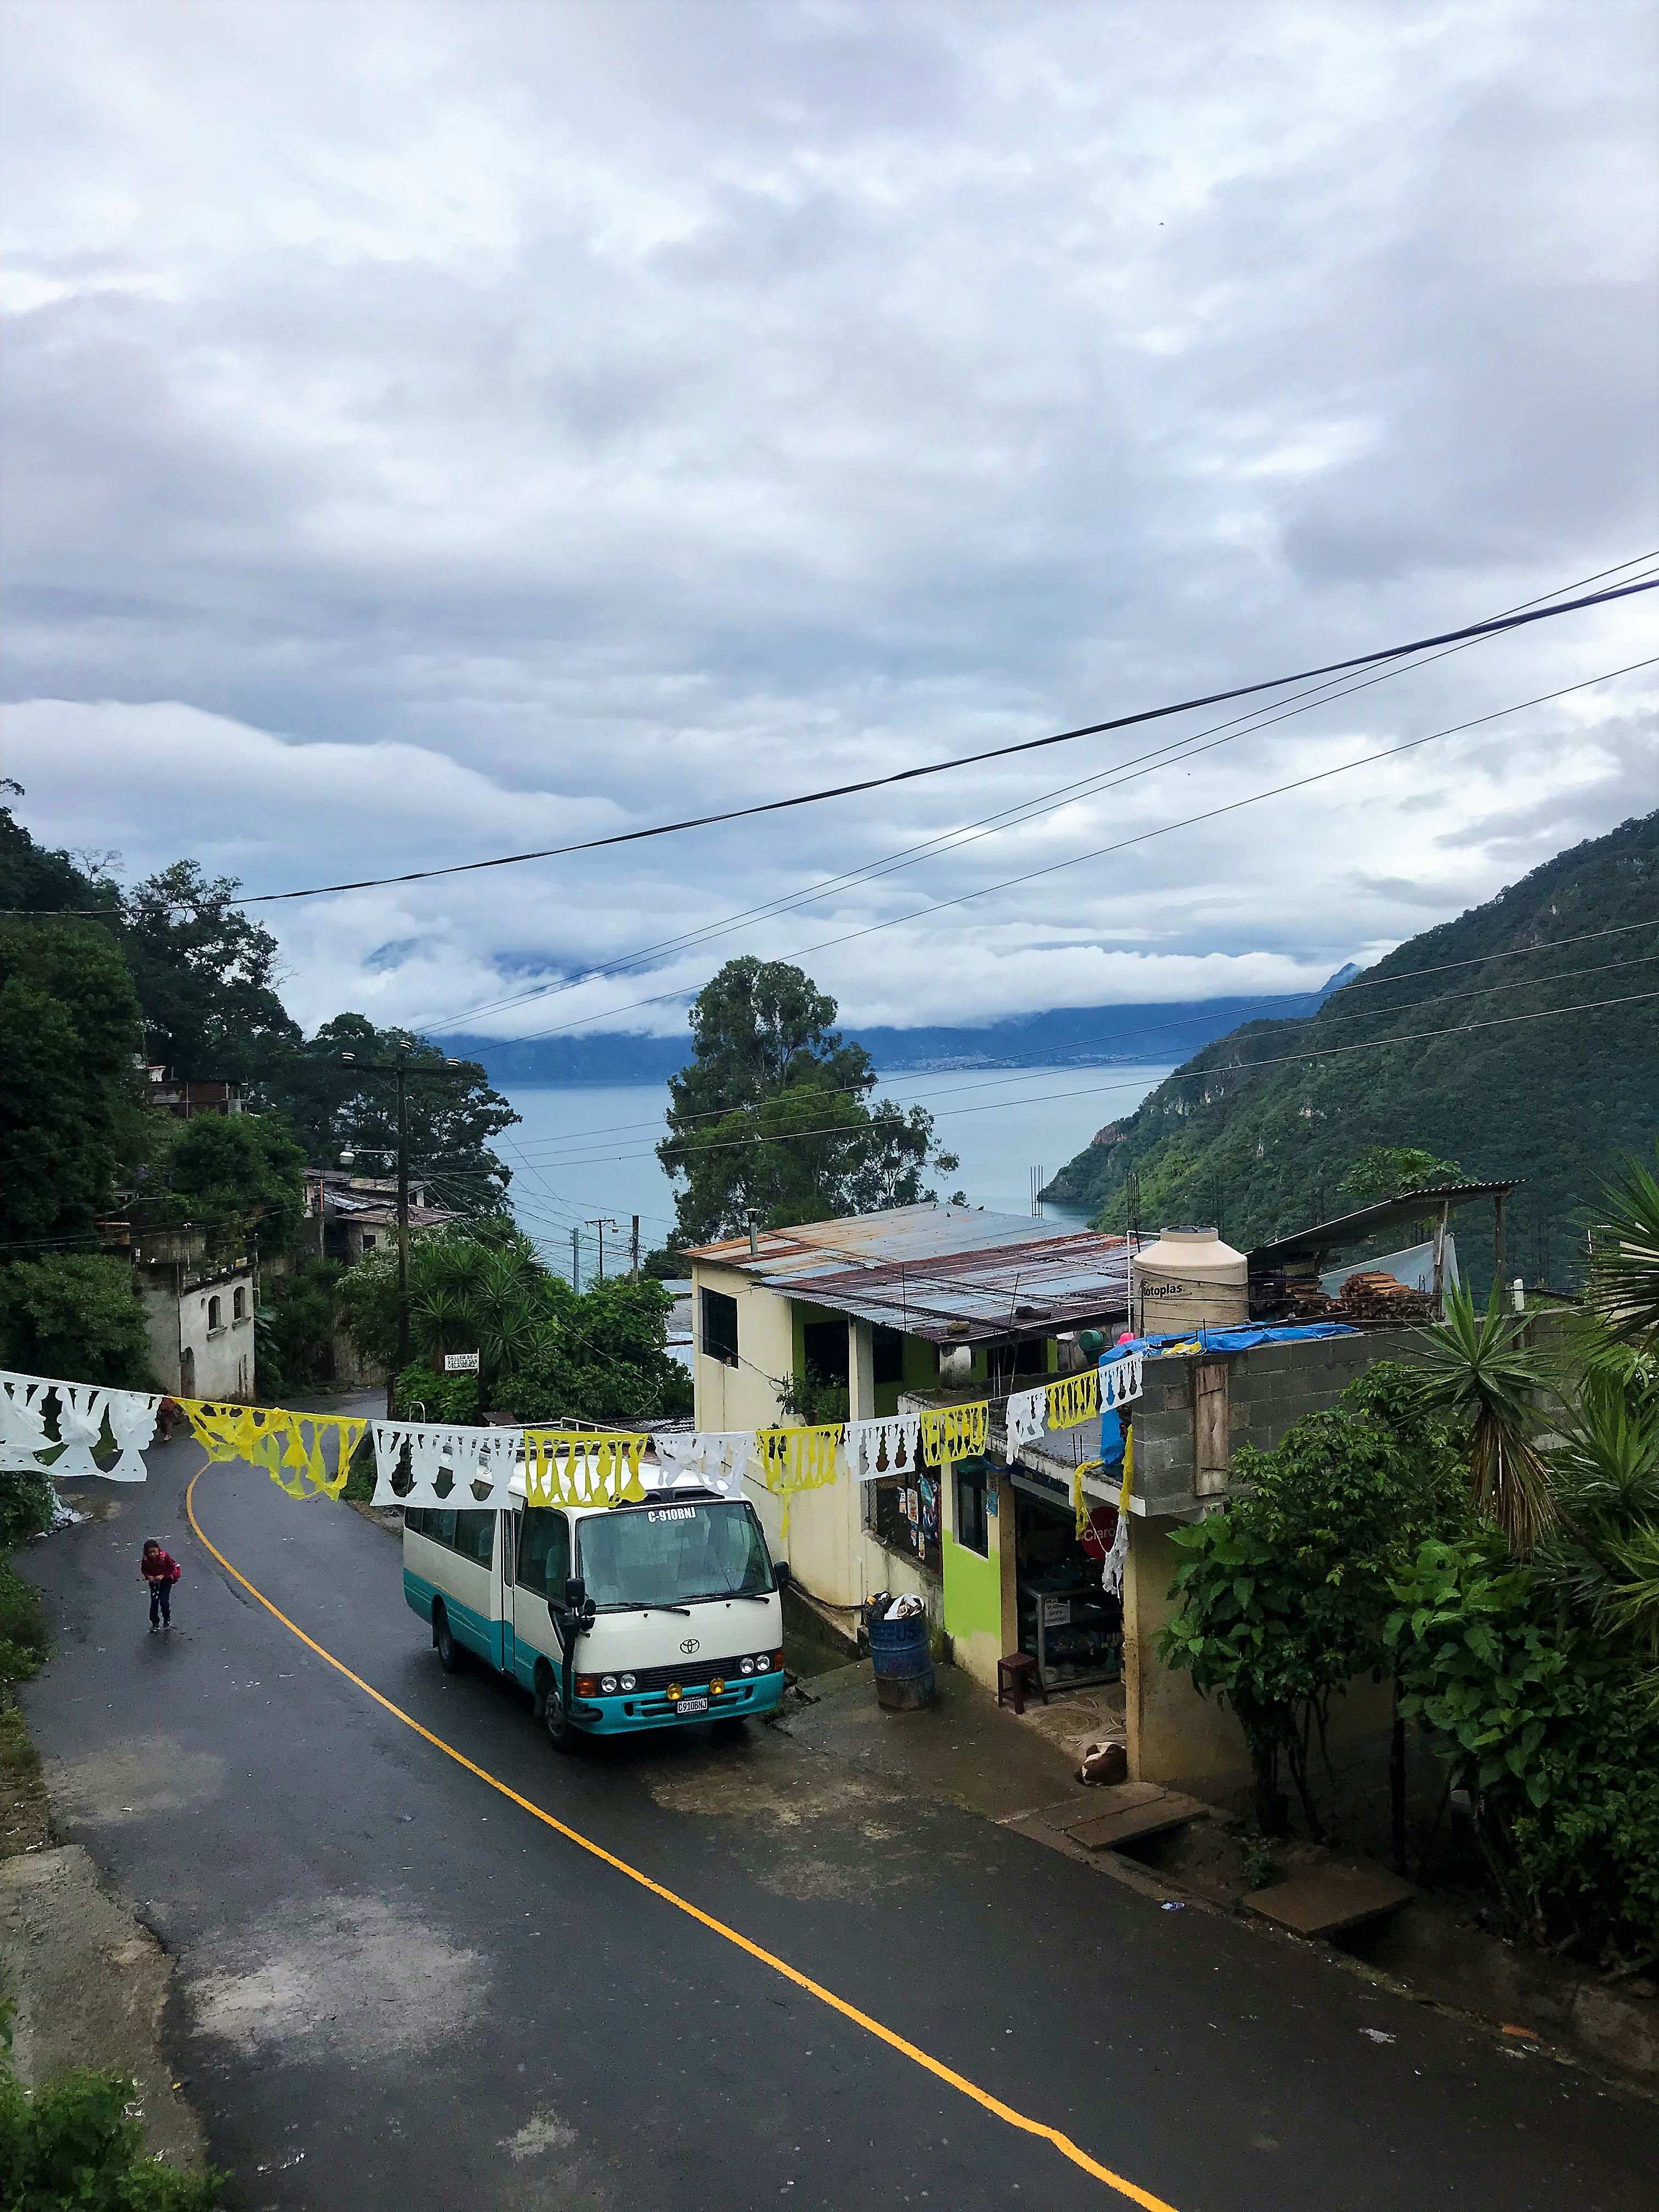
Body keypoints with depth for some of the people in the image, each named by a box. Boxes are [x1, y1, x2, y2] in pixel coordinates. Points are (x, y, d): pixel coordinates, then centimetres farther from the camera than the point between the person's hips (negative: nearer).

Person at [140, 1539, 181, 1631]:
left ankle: (167, 1618, 23)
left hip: (166, 1579, -2)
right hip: (154, 1581, 2)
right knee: (154, 1602, -5)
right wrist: (148, 1576, -17)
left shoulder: (164, 1557, -26)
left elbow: (173, 1567, -13)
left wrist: (163, 1576, -21)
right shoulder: (146, 1560, -19)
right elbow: (143, 1570, 1)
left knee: (164, 1602, -7)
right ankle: (155, 1623, 11)